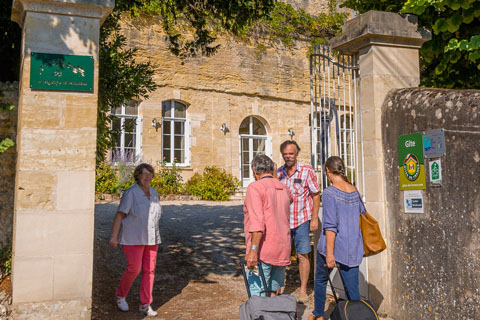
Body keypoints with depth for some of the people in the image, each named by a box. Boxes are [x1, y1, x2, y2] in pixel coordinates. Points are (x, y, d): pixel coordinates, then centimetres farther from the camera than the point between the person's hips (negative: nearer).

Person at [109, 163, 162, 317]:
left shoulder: (153, 193, 7)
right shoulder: (130, 193, -12)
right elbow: (119, 214, -13)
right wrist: (114, 236, -17)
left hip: (150, 238, 6)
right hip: (133, 238, -6)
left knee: (149, 270, 3)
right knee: (134, 269, -6)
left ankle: (145, 305, 11)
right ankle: (120, 295, 22)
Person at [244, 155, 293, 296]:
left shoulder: (255, 187, -8)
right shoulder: (285, 190, 13)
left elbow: (257, 221, -20)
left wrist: (253, 250, -23)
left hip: (263, 252, -7)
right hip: (282, 250, 7)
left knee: (258, 297, -4)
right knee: (274, 293, 16)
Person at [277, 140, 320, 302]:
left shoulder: (307, 170, -5)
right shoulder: (278, 172, 5)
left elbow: (316, 195, -1)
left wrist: (314, 218, -6)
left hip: (302, 220, -3)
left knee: (303, 255, 3)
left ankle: (303, 291, 15)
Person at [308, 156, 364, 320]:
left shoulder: (329, 192, -14)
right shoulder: (354, 191, 4)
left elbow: (330, 225, -18)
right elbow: (362, 215, 15)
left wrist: (329, 253, -17)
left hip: (332, 245, -4)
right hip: (353, 248, 4)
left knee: (320, 279, 19)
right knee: (352, 287, 7)